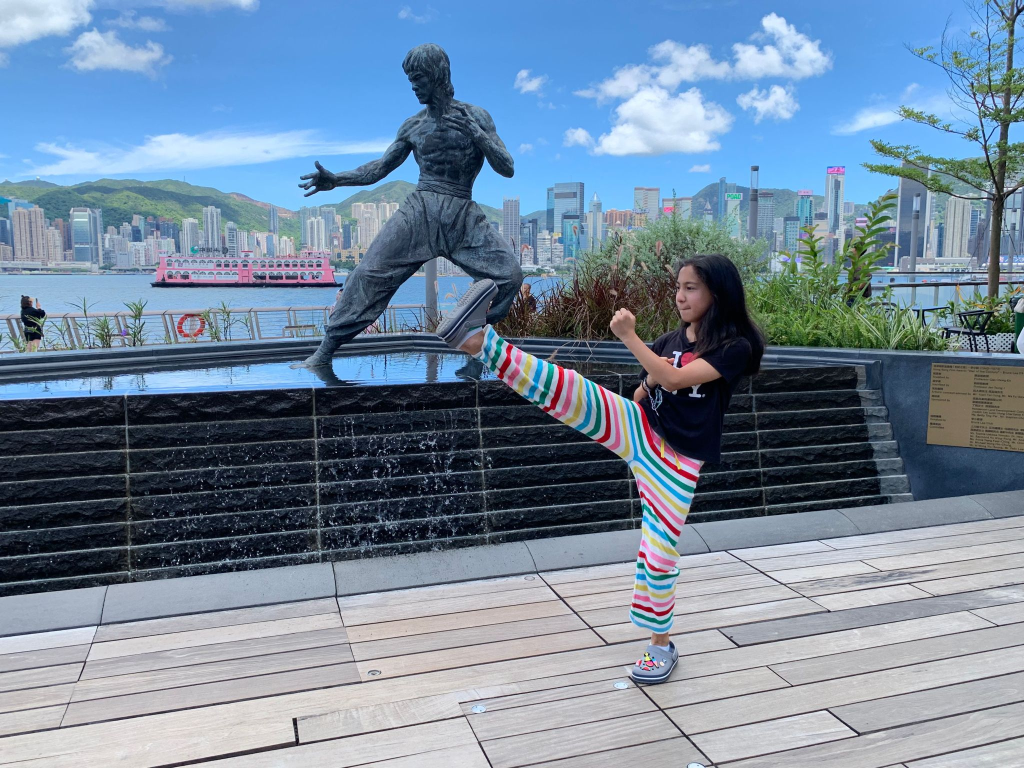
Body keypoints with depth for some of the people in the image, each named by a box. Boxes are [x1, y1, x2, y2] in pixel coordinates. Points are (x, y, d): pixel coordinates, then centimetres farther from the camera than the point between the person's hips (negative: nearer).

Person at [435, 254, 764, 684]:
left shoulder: (735, 347, -8)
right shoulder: (671, 340, 11)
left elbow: (675, 379, -22)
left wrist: (629, 337, -22)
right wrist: (649, 380, 1)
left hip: (677, 460, -4)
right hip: (638, 431, 4)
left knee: (659, 553, -2)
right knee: (574, 391, -21)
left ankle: (662, 645, 21)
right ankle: (479, 342, -36)